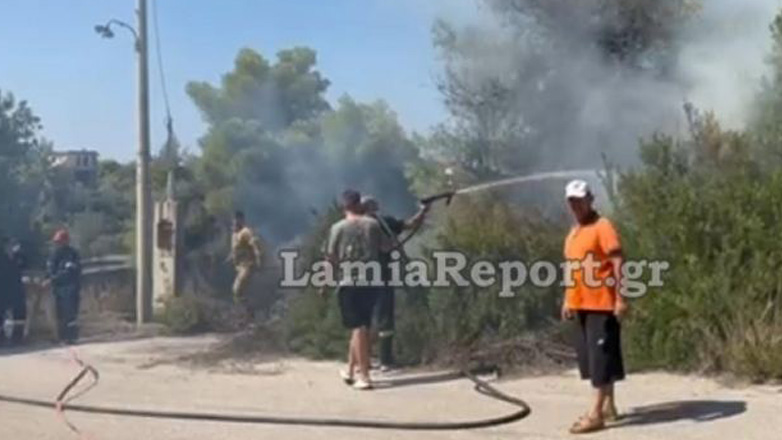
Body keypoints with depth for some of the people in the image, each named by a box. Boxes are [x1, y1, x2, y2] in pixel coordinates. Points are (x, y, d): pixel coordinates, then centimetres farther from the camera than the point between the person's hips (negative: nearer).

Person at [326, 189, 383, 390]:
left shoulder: (338, 228, -6)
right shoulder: (373, 224, 1)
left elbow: (331, 257, -2)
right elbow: (380, 250, 10)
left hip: (349, 282, -3)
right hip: (370, 281, 3)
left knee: (358, 328, -2)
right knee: (361, 327, 14)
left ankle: (364, 376, -6)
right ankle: (350, 370, 26)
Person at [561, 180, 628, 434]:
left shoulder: (603, 227, -10)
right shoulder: (573, 233, 16)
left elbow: (617, 263, -16)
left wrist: (620, 298, -22)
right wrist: (568, 300, 19)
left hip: (602, 304, -9)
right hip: (580, 305, 9)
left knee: (601, 356, -6)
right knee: (589, 356, 13)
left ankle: (596, 414, -5)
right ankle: (608, 406, 24)